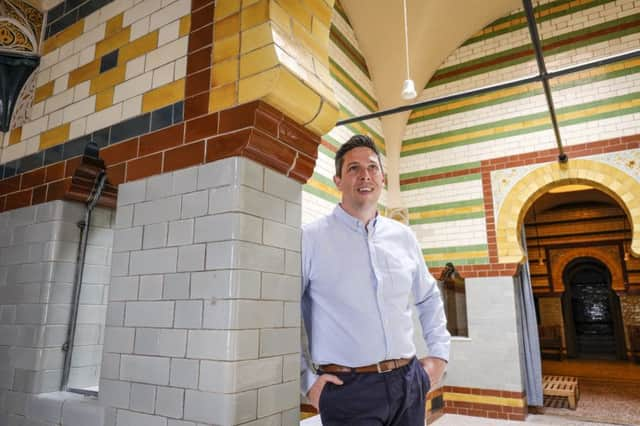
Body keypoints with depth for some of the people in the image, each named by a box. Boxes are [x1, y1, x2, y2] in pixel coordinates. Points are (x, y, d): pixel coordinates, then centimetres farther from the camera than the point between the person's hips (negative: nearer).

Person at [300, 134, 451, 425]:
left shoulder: (404, 237, 6)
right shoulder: (311, 238, -9)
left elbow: (429, 299, 19)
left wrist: (439, 354, 11)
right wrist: (307, 379, -9)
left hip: (409, 384, 5)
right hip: (348, 389, -5)